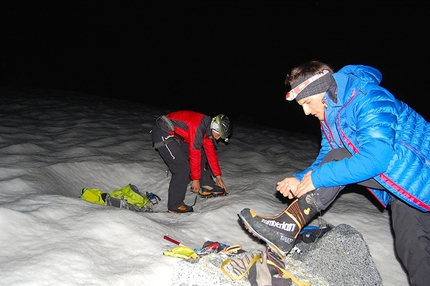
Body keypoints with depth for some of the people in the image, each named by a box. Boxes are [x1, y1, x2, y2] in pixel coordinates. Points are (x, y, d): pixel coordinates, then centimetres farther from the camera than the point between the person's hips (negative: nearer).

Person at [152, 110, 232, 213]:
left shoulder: (208, 128, 4)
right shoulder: (198, 127, -27)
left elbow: (211, 153, 11)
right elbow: (194, 154, -24)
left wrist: (218, 176, 14)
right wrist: (195, 179, -15)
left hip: (176, 135, 10)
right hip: (163, 134, -10)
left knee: (202, 154, 11)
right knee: (182, 167, -19)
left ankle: (206, 186, 22)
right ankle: (175, 206, -11)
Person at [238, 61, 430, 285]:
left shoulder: (369, 100, -27)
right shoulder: (329, 117, 1)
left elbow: (375, 158, -36)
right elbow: (326, 159, 5)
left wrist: (318, 177, -31)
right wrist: (301, 179, -13)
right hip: (394, 182, 7)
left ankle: (288, 227, -23)